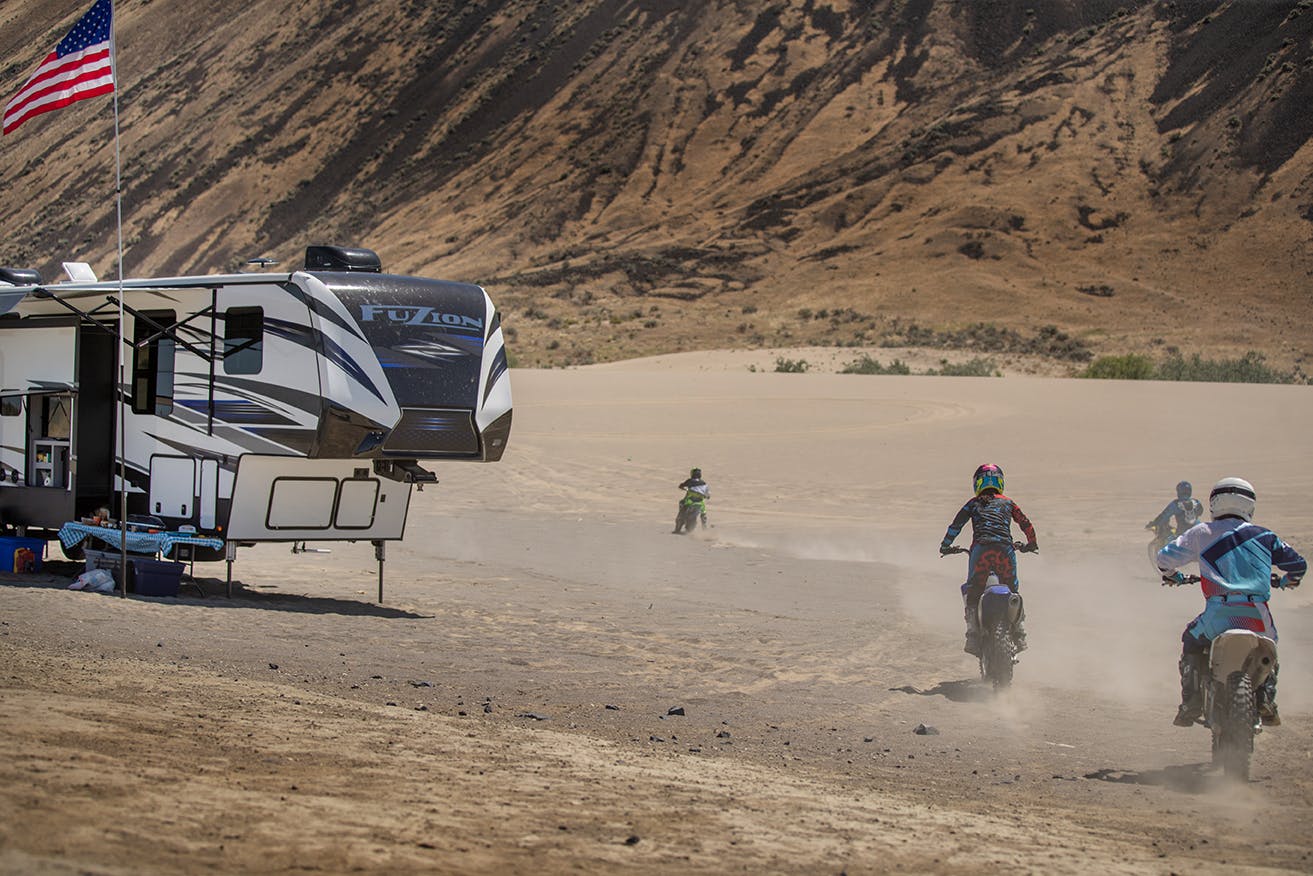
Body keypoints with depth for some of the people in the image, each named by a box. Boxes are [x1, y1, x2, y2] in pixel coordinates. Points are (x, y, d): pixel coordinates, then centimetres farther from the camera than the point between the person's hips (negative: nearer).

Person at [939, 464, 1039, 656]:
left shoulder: (974, 503, 18)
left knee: (972, 592, 10)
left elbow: (956, 525, 13)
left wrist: (945, 546, 25)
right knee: (1012, 591, 17)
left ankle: (973, 636, -3)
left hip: (980, 549, -1)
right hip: (1005, 548, 1)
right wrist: (1031, 543, 37)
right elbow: (1026, 523, 22)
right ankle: (1019, 636, 9)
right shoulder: (1007, 503, 22)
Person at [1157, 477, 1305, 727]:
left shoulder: (1202, 533, 10)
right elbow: (1297, 563, 22)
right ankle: (1266, 699, 12)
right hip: (1257, 617, 1)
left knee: (1192, 642, 27)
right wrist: (1287, 581, 46)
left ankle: (1191, 703, 14)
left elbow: (1166, 556, 13)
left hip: (1218, 616, -1)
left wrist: (1171, 575, 37)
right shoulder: (1264, 536, 15)